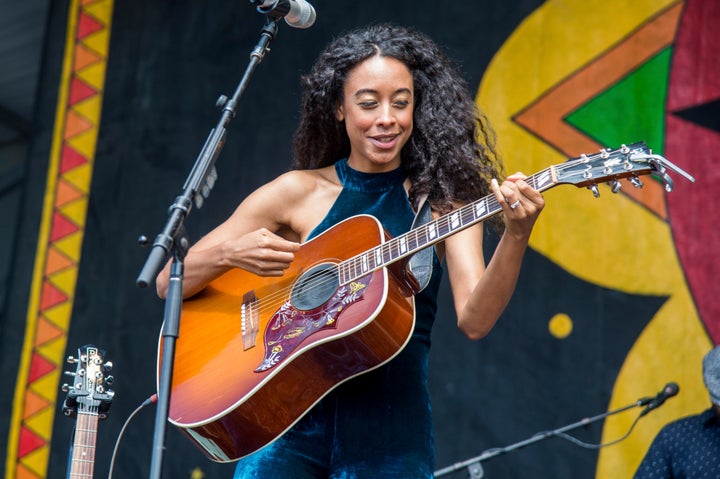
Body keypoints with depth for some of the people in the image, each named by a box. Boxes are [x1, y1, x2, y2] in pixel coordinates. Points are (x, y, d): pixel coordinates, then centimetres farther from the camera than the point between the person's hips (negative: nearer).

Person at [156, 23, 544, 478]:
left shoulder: (441, 200, 2)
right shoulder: (300, 192, 2)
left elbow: (474, 320, -12)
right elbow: (169, 283, 4)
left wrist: (515, 236, -26)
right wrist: (229, 253, -15)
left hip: (391, 437, 0)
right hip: (292, 421, 1)